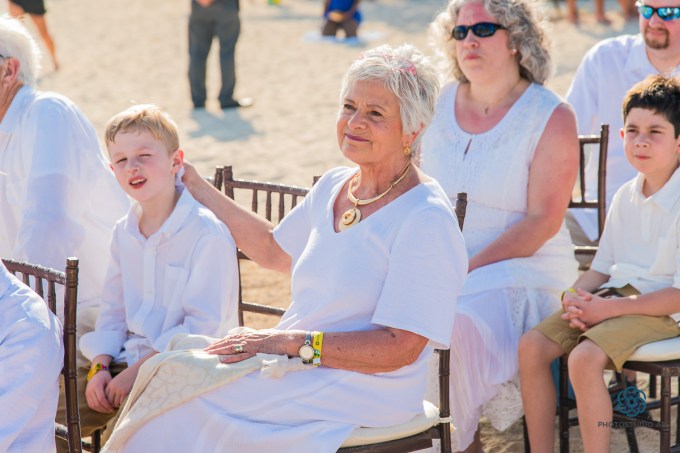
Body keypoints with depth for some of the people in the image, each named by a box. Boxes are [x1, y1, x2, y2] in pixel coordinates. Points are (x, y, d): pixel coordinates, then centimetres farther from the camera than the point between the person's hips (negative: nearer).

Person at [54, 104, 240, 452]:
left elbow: (204, 325, -19)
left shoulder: (207, 233, -16)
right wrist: (99, 366, -2)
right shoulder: (124, 233, 10)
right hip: (129, 358, 7)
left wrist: (137, 371, -19)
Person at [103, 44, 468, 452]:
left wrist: (291, 343, -21)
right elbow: (273, 250, 27)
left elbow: (400, 348, -18)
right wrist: (193, 185, 27)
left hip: (360, 396, -7)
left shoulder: (425, 220, -15)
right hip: (297, 369, 7)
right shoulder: (334, 186, 9)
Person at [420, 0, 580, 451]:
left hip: (522, 269, -5)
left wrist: (466, 269, -19)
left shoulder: (550, 117, -6)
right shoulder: (440, 105, 10)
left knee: (453, 321, -31)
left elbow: (543, 221, -12)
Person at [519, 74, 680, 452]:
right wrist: (577, 295, -5)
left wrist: (610, 308, -19)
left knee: (584, 358, -30)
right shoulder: (626, 197, 9)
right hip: (614, 295, 8)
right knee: (531, 345, -10)